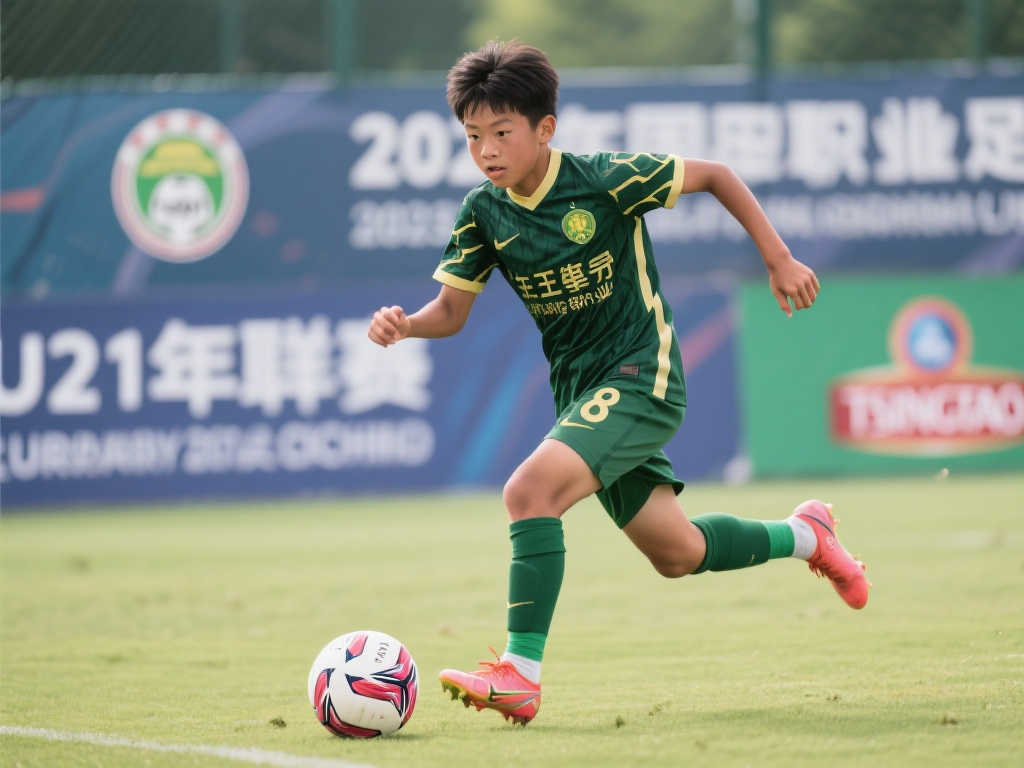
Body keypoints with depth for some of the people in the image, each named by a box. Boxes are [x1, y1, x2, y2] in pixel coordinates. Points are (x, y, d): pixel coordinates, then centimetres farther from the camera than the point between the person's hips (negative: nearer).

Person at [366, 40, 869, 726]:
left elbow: (713, 175, -4)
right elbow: (453, 309, 5)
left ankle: (521, 673, -24)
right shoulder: (484, 213, -1)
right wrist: (406, 325, -18)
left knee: (531, 490, -27)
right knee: (677, 554, 15)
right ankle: (803, 535, 42)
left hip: (641, 378, -7)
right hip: (580, 390, 7)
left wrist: (779, 259, -4)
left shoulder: (606, 180, -16)